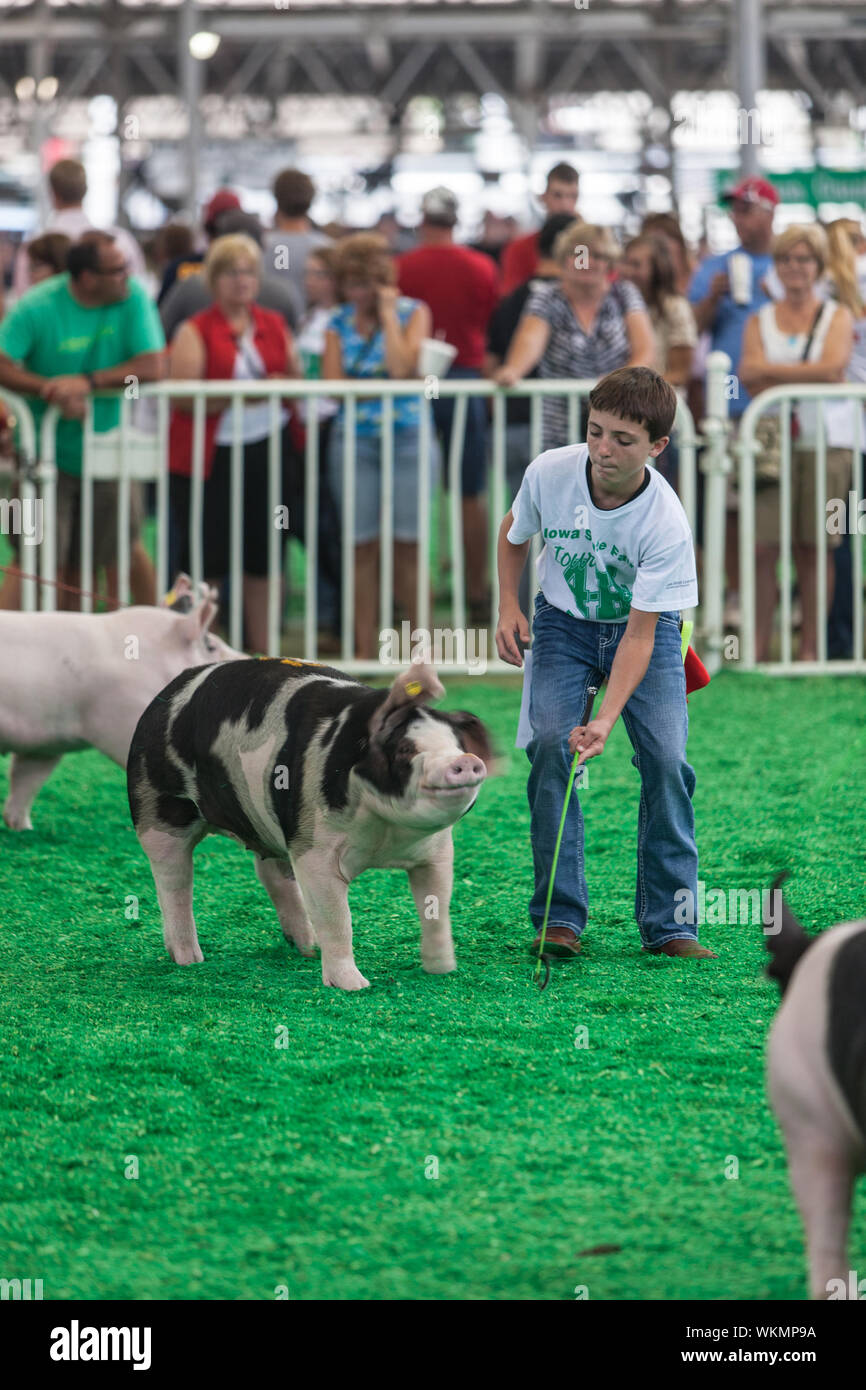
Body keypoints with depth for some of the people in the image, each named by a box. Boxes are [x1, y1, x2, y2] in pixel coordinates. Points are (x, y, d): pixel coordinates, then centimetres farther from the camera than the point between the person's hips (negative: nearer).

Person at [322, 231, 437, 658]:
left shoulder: (413, 312, 2)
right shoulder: (339, 322, 9)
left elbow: (401, 367, -14)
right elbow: (331, 383, -2)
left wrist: (387, 314, -7)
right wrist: (380, 385, -11)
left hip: (408, 439, -2)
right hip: (354, 441, 2)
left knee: (409, 544, -3)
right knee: (363, 546, 1)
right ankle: (364, 651, 4)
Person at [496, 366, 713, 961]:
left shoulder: (667, 524, -30)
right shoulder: (550, 472, -21)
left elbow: (640, 633, -28)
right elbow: (514, 534, 4)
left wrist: (607, 719, -38)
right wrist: (509, 607, -9)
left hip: (645, 627, -2)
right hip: (564, 622, 2)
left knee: (666, 757, -17)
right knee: (551, 744, -19)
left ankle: (669, 923, -8)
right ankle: (559, 916, -14)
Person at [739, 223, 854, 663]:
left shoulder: (837, 317, 8)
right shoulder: (760, 320, 13)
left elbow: (833, 368, -8)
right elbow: (750, 372, -1)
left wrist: (774, 371, -5)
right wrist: (808, 373, -9)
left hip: (826, 440, -1)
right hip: (772, 440, 1)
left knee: (814, 548, -1)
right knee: (763, 547, -7)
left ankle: (811, 648, 5)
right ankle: (758, 645, -4)